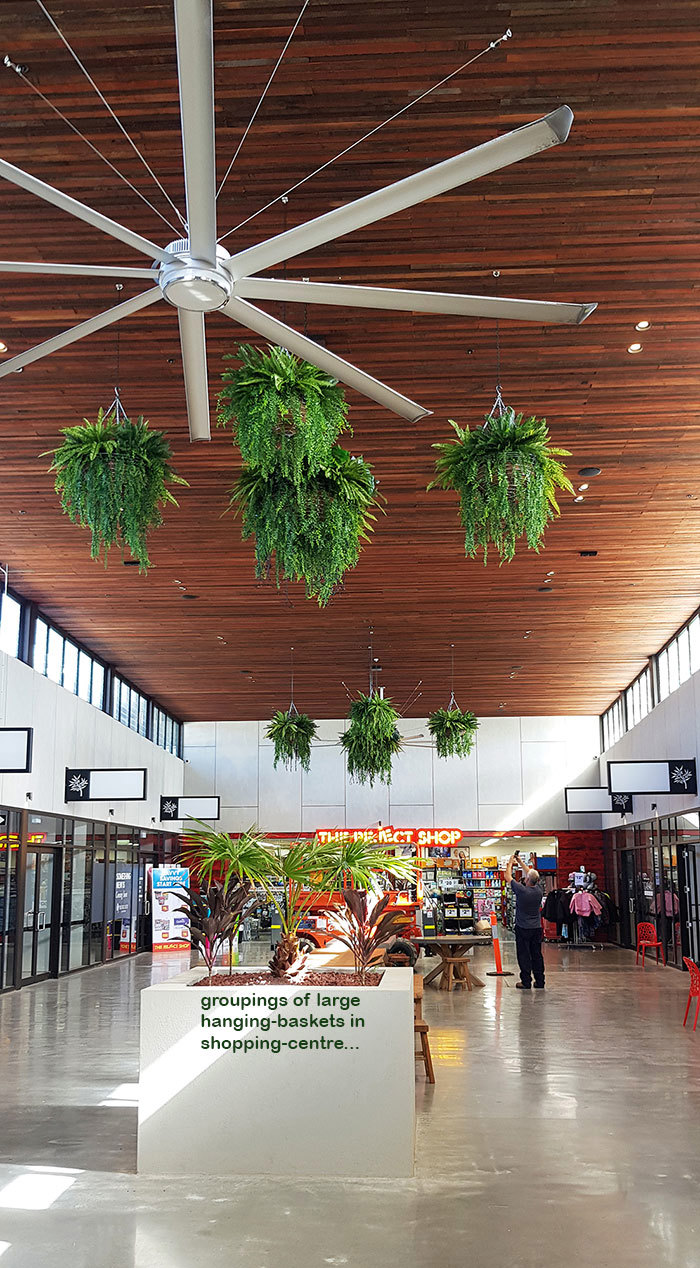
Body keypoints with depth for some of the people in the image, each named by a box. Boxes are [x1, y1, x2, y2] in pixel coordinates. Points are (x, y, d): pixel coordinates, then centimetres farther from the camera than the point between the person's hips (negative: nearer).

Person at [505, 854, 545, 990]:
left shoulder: (522, 890, -18)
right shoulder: (539, 890, -3)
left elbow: (508, 877, -5)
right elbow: (533, 875, 15)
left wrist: (510, 862, 10)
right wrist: (520, 863, 23)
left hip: (523, 928, -5)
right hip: (537, 927, 5)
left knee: (524, 955, 1)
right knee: (537, 955, 9)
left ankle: (526, 982, 2)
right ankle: (540, 982, 11)